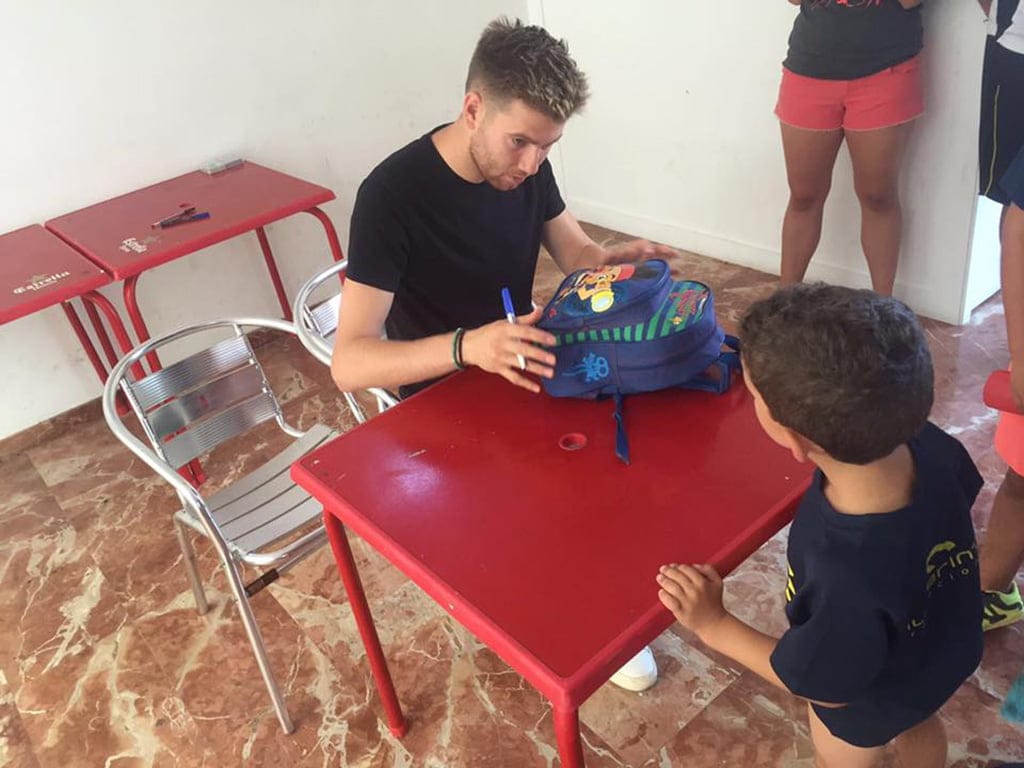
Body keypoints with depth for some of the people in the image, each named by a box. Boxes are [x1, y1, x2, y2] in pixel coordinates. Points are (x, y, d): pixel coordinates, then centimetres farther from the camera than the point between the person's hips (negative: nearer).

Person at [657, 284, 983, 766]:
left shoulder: (847, 582, -51)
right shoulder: (930, 445, -34)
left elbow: (823, 685, -29)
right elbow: (962, 495, -7)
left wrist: (713, 625, -23)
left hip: (871, 700, -4)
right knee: (917, 727, 38)